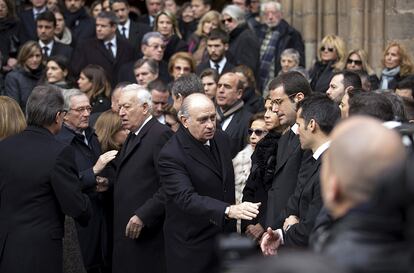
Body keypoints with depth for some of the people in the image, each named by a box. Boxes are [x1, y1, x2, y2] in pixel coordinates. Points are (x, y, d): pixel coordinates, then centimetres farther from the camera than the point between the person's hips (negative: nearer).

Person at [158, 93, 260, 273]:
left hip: (225, 235, 6)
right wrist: (229, 210, -41)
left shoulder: (220, 139, 5)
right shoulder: (171, 156, -19)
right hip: (192, 247, -6)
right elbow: (187, 198, -30)